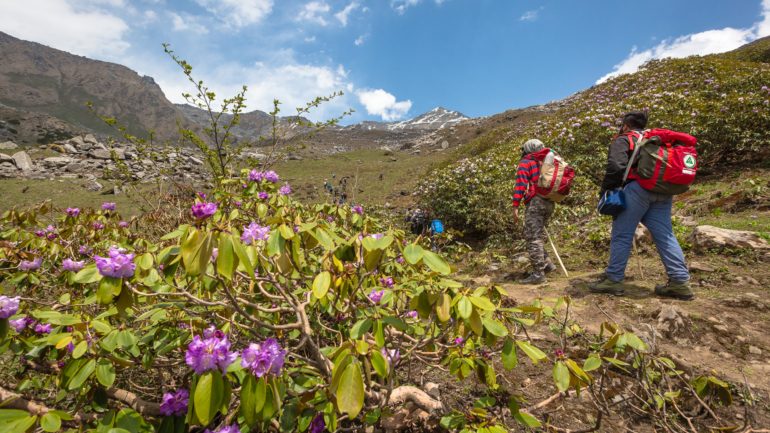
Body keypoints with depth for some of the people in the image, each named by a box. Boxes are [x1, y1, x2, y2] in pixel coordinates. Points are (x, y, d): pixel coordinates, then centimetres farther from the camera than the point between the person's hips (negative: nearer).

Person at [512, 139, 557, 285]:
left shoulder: (525, 163, 1)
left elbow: (520, 185, -11)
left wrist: (515, 206, -14)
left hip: (535, 202, -8)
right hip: (550, 203, 8)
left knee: (533, 237, -7)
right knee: (536, 235, 20)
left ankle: (538, 274, -8)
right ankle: (547, 263, 15)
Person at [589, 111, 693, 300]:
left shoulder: (623, 140, 6)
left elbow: (616, 166, -12)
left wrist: (605, 191, -6)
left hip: (638, 187, -7)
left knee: (621, 235, -2)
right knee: (664, 235, 7)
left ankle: (613, 280, 1)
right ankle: (681, 282, 6)